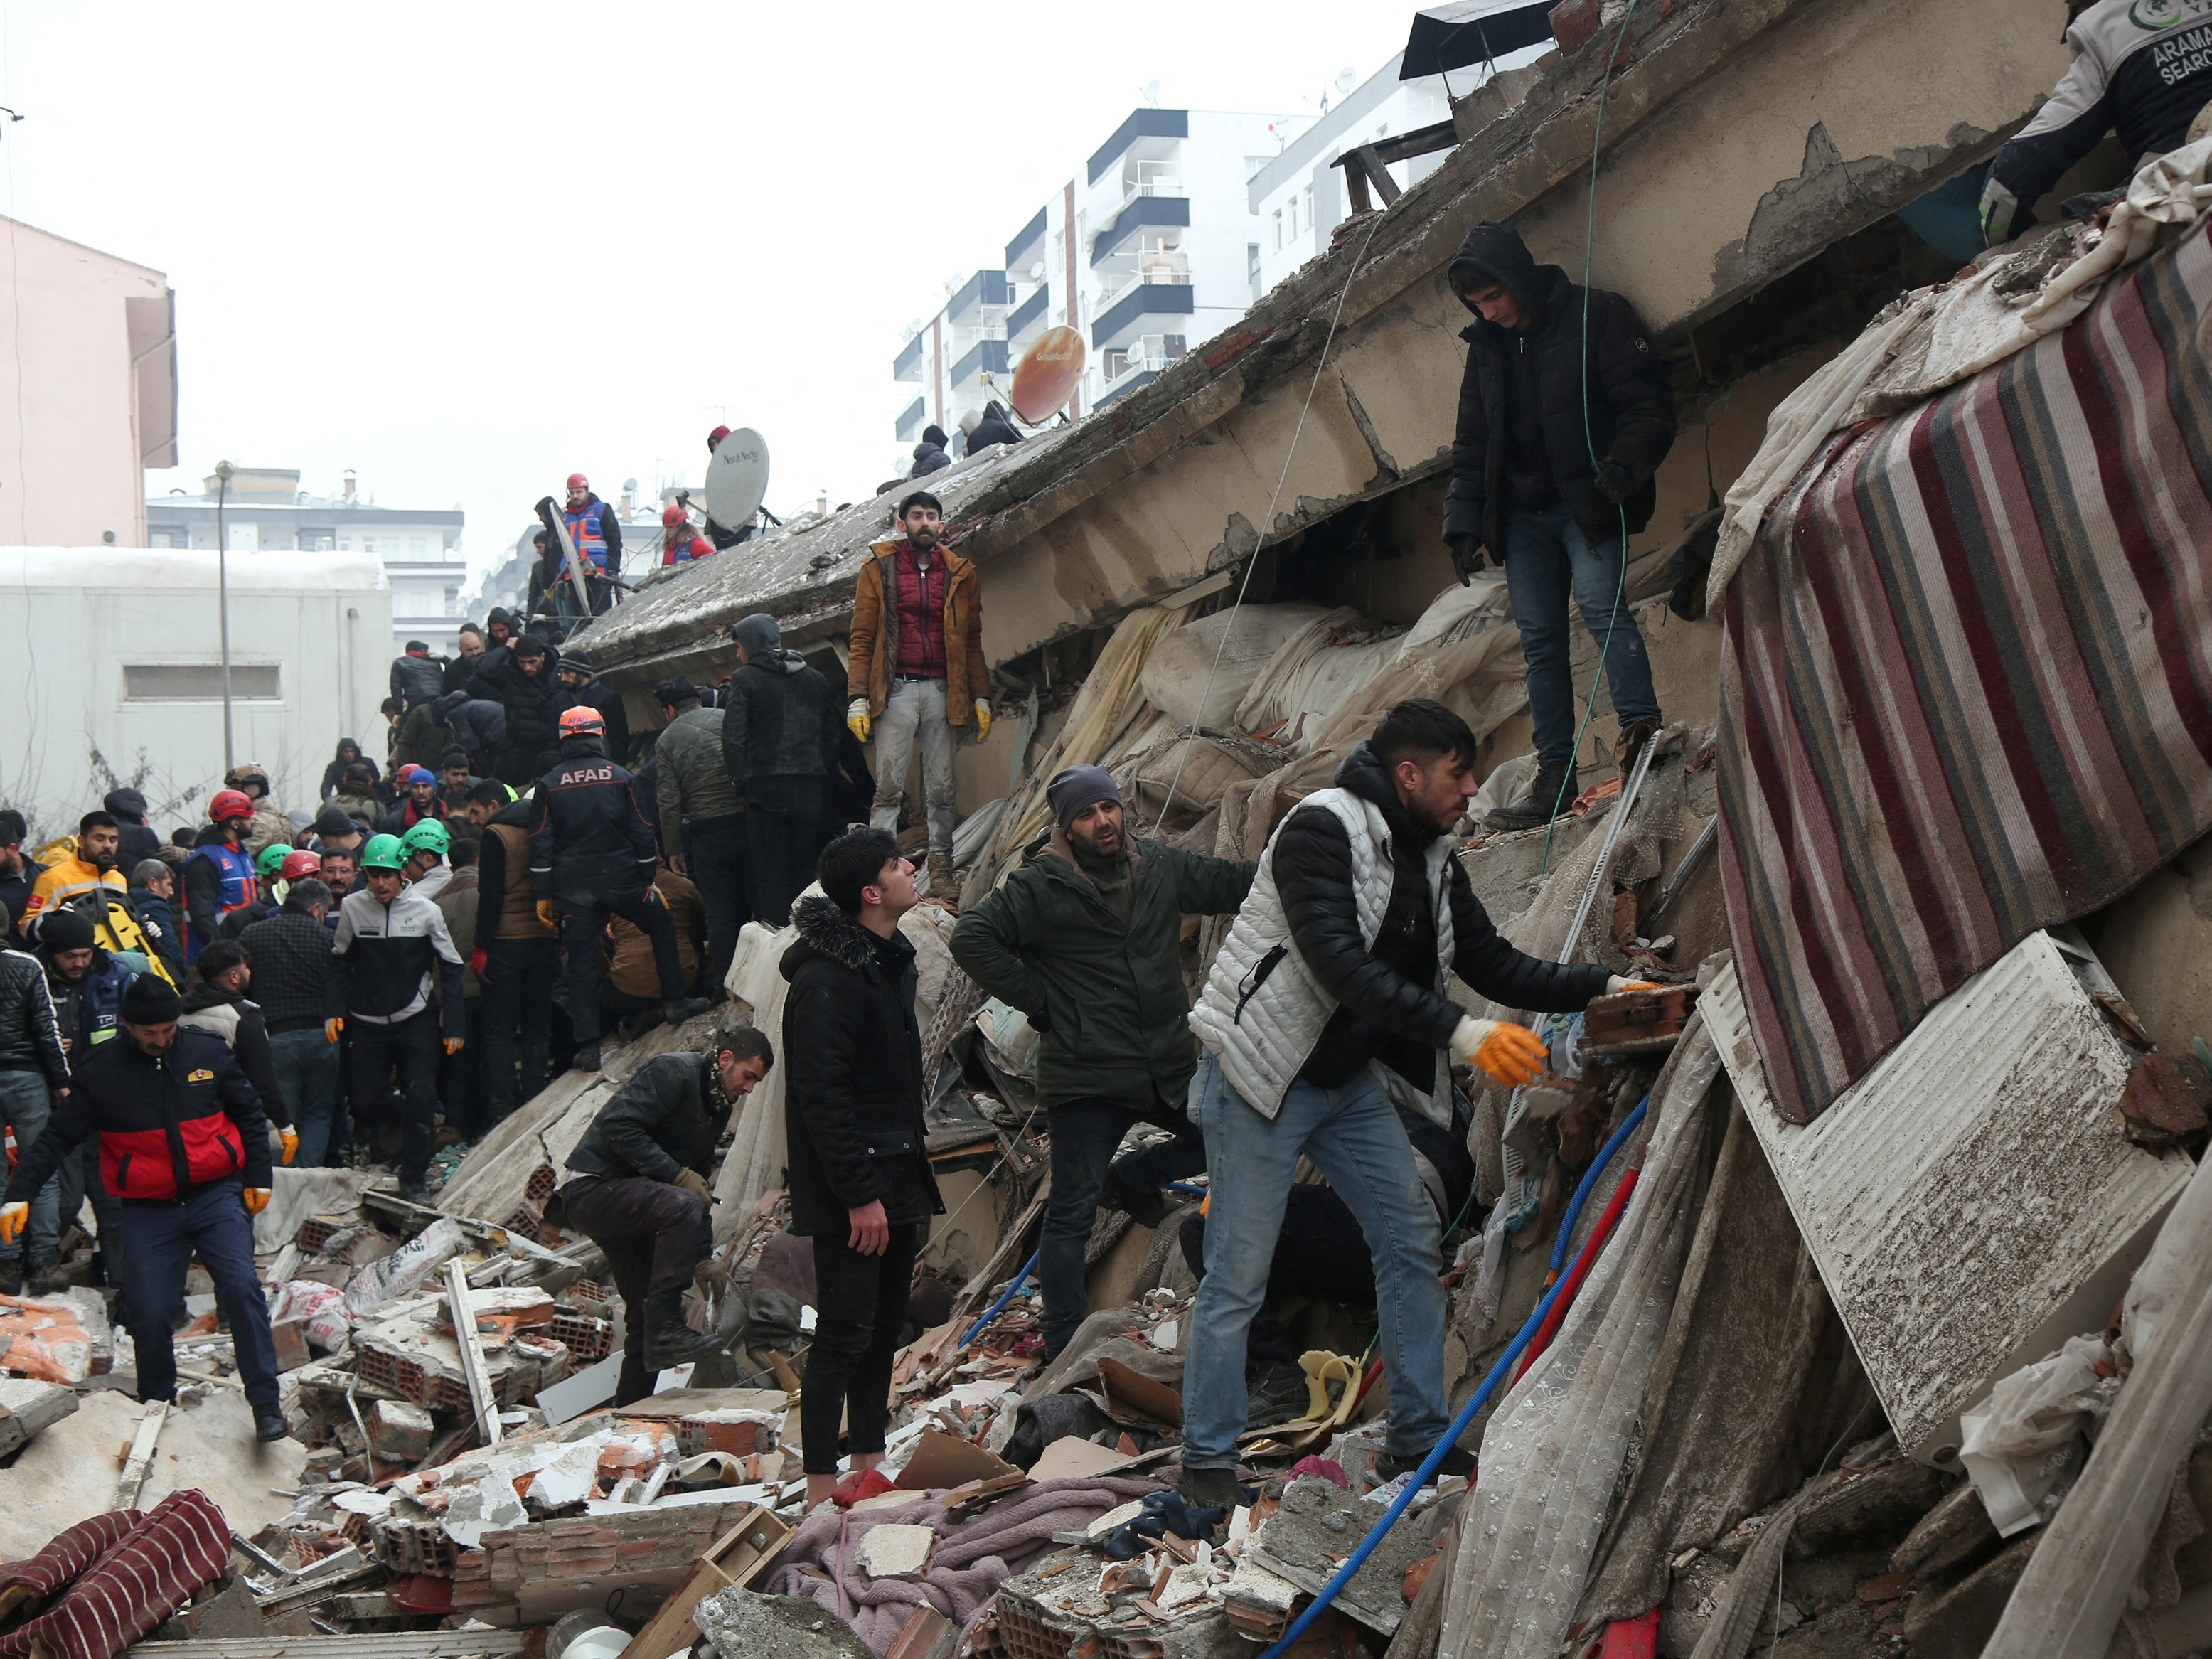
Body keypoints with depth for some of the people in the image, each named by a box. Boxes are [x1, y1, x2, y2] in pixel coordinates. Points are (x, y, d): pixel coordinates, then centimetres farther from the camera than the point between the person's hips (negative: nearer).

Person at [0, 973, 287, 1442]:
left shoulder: (208, 1054, 1)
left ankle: (265, 1402, -11)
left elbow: (249, 1116, 12)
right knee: (149, 1313, -3)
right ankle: (157, 1404, 21)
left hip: (216, 1196, 0)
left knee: (241, 1286, -16)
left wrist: (258, 1177, 8)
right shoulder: (98, 1073, -2)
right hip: (147, 1210, 0)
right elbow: (58, 1138, 1)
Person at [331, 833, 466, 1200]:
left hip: (415, 1019, -1)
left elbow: (450, 967, 1)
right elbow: (340, 962, 7)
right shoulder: (352, 908, -4)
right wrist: (335, 1011, -4)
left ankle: (413, 1178, 4)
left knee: (420, 1100, -7)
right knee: (364, 1100, 3)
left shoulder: (425, 911, -5)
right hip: (366, 1022, 1)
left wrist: (453, 1025, -2)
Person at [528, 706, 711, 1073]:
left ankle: (588, 1047, -1)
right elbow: (642, 833, 2)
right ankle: (674, 1002, 22)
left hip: (573, 888, 1)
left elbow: (541, 844, 1)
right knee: (663, 928, 22)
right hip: (621, 880, -1)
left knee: (581, 962, 3)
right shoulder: (620, 777, 2)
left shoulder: (549, 785, 3)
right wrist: (648, 880, 10)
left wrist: (543, 895, 5)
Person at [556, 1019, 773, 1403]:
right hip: (594, 1188, -10)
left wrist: (704, 1256, 11)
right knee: (681, 1205, -35)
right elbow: (619, 1126, -23)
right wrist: (677, 1174, -24)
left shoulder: (718, 1105, 16)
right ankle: (665, 1329, -34)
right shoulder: (673, 1072, -13)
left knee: (645, 1314, 9)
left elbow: (698, 1175, 22)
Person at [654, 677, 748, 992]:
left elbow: (668, 803, -1)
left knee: (721, 910, 5)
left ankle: (723, 984, 7)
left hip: (708, 830, -1)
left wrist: (673, 850, 4)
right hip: (749, 820, 1)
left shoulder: (668, 740, 3)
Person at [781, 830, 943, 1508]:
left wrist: (913, 1182, 19)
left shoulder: (889, 960, 13)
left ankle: (869, 1463, 26)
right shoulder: (827, 980, -19)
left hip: (894, 1180, 9)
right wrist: (860, 1194, -22)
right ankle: (821, 1490, 2)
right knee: (844, 1335, -5)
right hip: (850, 1193, -9)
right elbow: (821, 1095, -22)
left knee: (884, 1327, 15)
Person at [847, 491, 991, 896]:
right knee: (888, 786, -5)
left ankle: (941, 868, 7)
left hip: (943, 691, 2)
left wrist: (981, 697, 7)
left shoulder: (960, 574, 12)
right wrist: (858, 698, -6)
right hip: (896, 689, -2)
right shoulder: (879, 569, 5)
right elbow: (863, 638, 2)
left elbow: (972, 641, 14)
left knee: (941, 787, 4)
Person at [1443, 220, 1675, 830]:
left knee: (1601, 602, -26)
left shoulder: (1596, 317, -5)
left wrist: (1625, 464, -26)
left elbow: (1648, 406, -8)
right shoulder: (1486, 348, 13)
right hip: (1522, 513, 5)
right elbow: (1472, 448, 18)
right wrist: (1464, 523, 9)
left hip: (1589, 504, -5)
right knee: (1540, 638, 2)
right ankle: (1554, 777, 3)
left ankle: (1642, 728, -32)